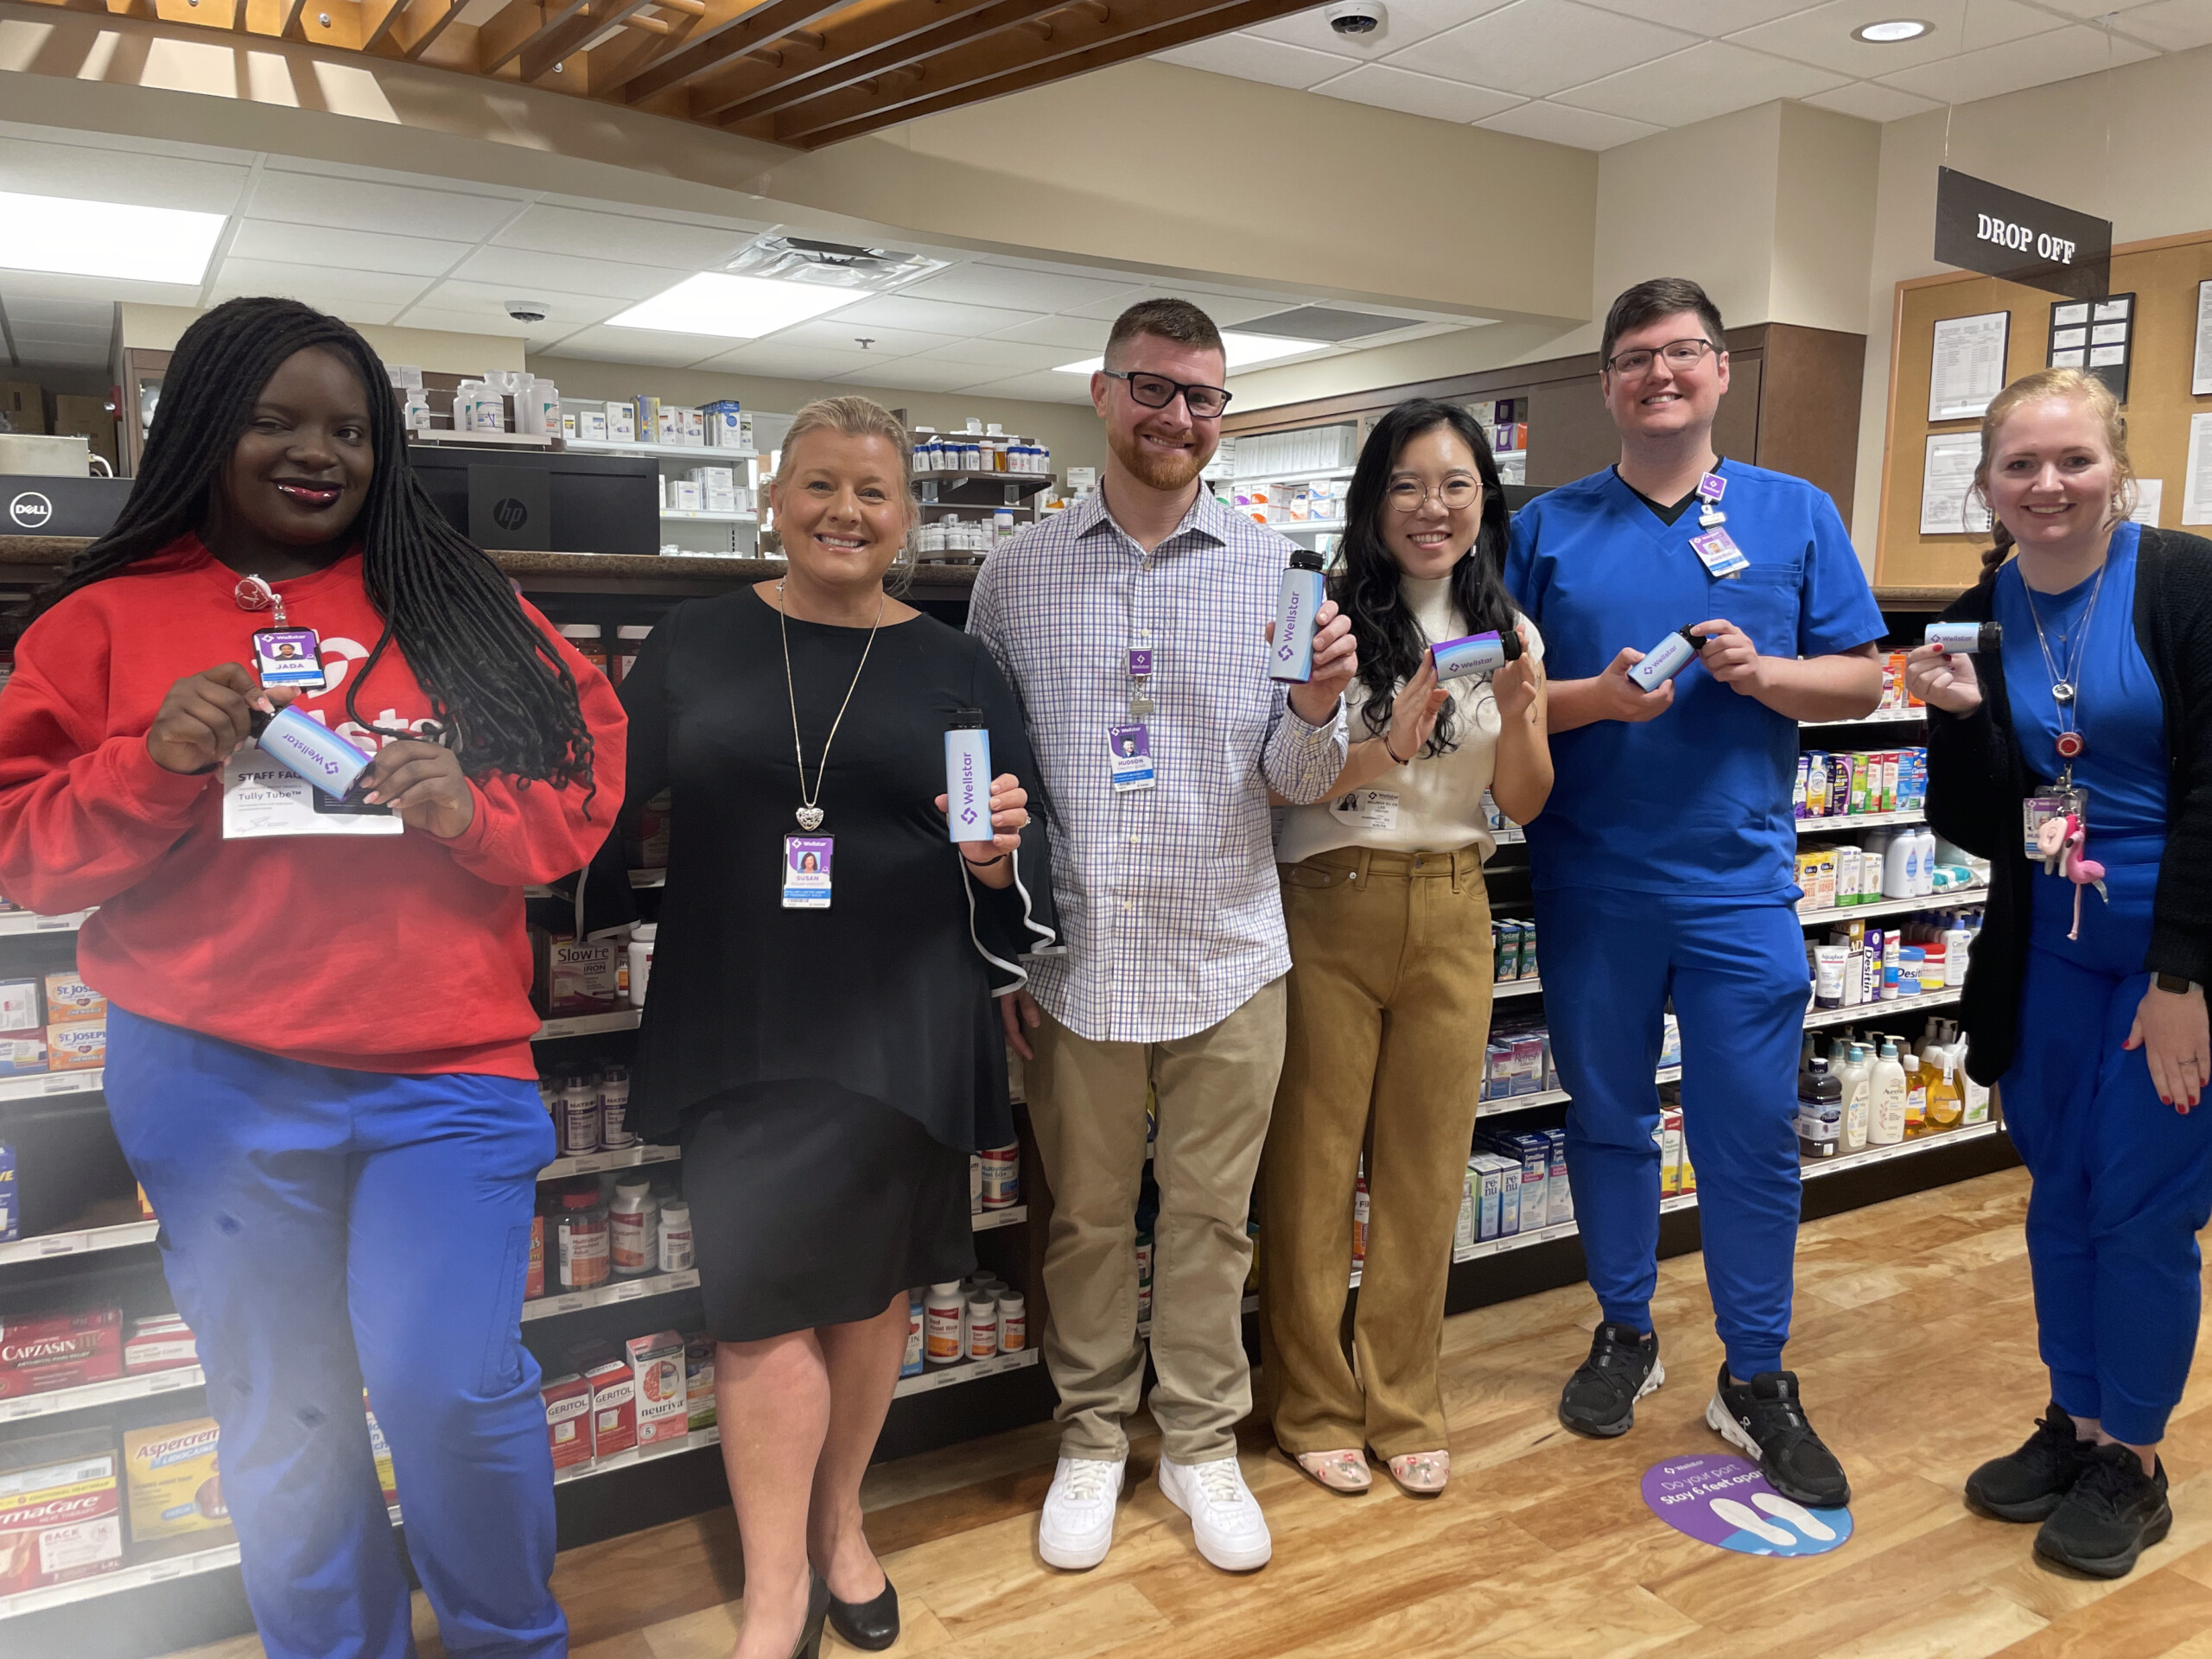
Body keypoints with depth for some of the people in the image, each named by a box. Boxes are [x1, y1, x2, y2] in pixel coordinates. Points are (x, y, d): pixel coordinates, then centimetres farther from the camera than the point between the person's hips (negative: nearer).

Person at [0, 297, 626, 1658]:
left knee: (454, 1386, -6)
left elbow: (586, 787, 5)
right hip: (214, 1084, 1)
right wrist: (158, 762, -12)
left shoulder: (457, 601, 8)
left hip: (445, 1063, -1)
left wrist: (471, 810, -14)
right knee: (281, 1418, 12)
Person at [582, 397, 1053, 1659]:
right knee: (762, 1303, -1)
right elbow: (614, 809, 11)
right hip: (740, 1026, -1)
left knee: (872, 1280, 13)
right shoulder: (695, 645, 4)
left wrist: (998, 853, -16)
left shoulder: (956, 668, 4)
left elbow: (1025, 863, 4)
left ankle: (840, 1522, 37)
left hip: (900, 1026, 1)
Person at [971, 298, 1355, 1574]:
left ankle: (1204, 1443, 31)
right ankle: (1094, 1436, 33)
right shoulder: (1019, 574, 3)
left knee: (1210, 1220, 11)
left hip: (1227, 957, 0)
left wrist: (1319, 708, -20)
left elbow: (1298, 784, 2)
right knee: (1087, 1218, 13)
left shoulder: (1275, 570, 3)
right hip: (1073, 958, 0)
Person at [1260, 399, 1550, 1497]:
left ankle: (1405, 1405, 28)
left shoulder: (1507, 631, 7)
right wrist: (1390, 746, -25)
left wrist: (1519, 713, -13)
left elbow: (1524, 805, 5)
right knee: (1315, 1162, 6)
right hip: (1331, 910, -3)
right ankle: (1315, 1406, 24)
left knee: (1427, 1168, 11)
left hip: (1452, 913, 4)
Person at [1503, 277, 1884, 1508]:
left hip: (1739, 882, 0)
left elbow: (1861, 679, 5)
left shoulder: (1795, 515, 5)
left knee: (1755, 1136, 4)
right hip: (1592, 884, 1)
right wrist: (1598, 696, -16)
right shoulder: (1550, 528, 4)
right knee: (1609, 1119, 12)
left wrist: (1760, 673, -14)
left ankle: (1757, 1380, 22)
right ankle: (1626, 1333, 32)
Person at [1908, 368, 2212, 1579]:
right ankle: (2074, 1423, 30)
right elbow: (1974, 829, 1)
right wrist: (1961, 718, -16)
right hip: (2050, 948, 5)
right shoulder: (1977, 620, 1)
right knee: (2059, 1190, 13)